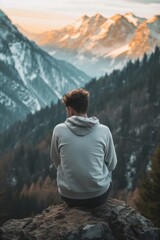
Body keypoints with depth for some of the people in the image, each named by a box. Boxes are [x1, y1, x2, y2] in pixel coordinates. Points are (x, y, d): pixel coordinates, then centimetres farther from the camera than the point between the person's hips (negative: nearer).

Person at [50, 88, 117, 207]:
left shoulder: (59, 130, -10)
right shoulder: (103, 130, -10)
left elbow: (56, 162, 6)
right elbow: (112, 164, 2)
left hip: (69, 196, 1)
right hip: (99, 195, 0)